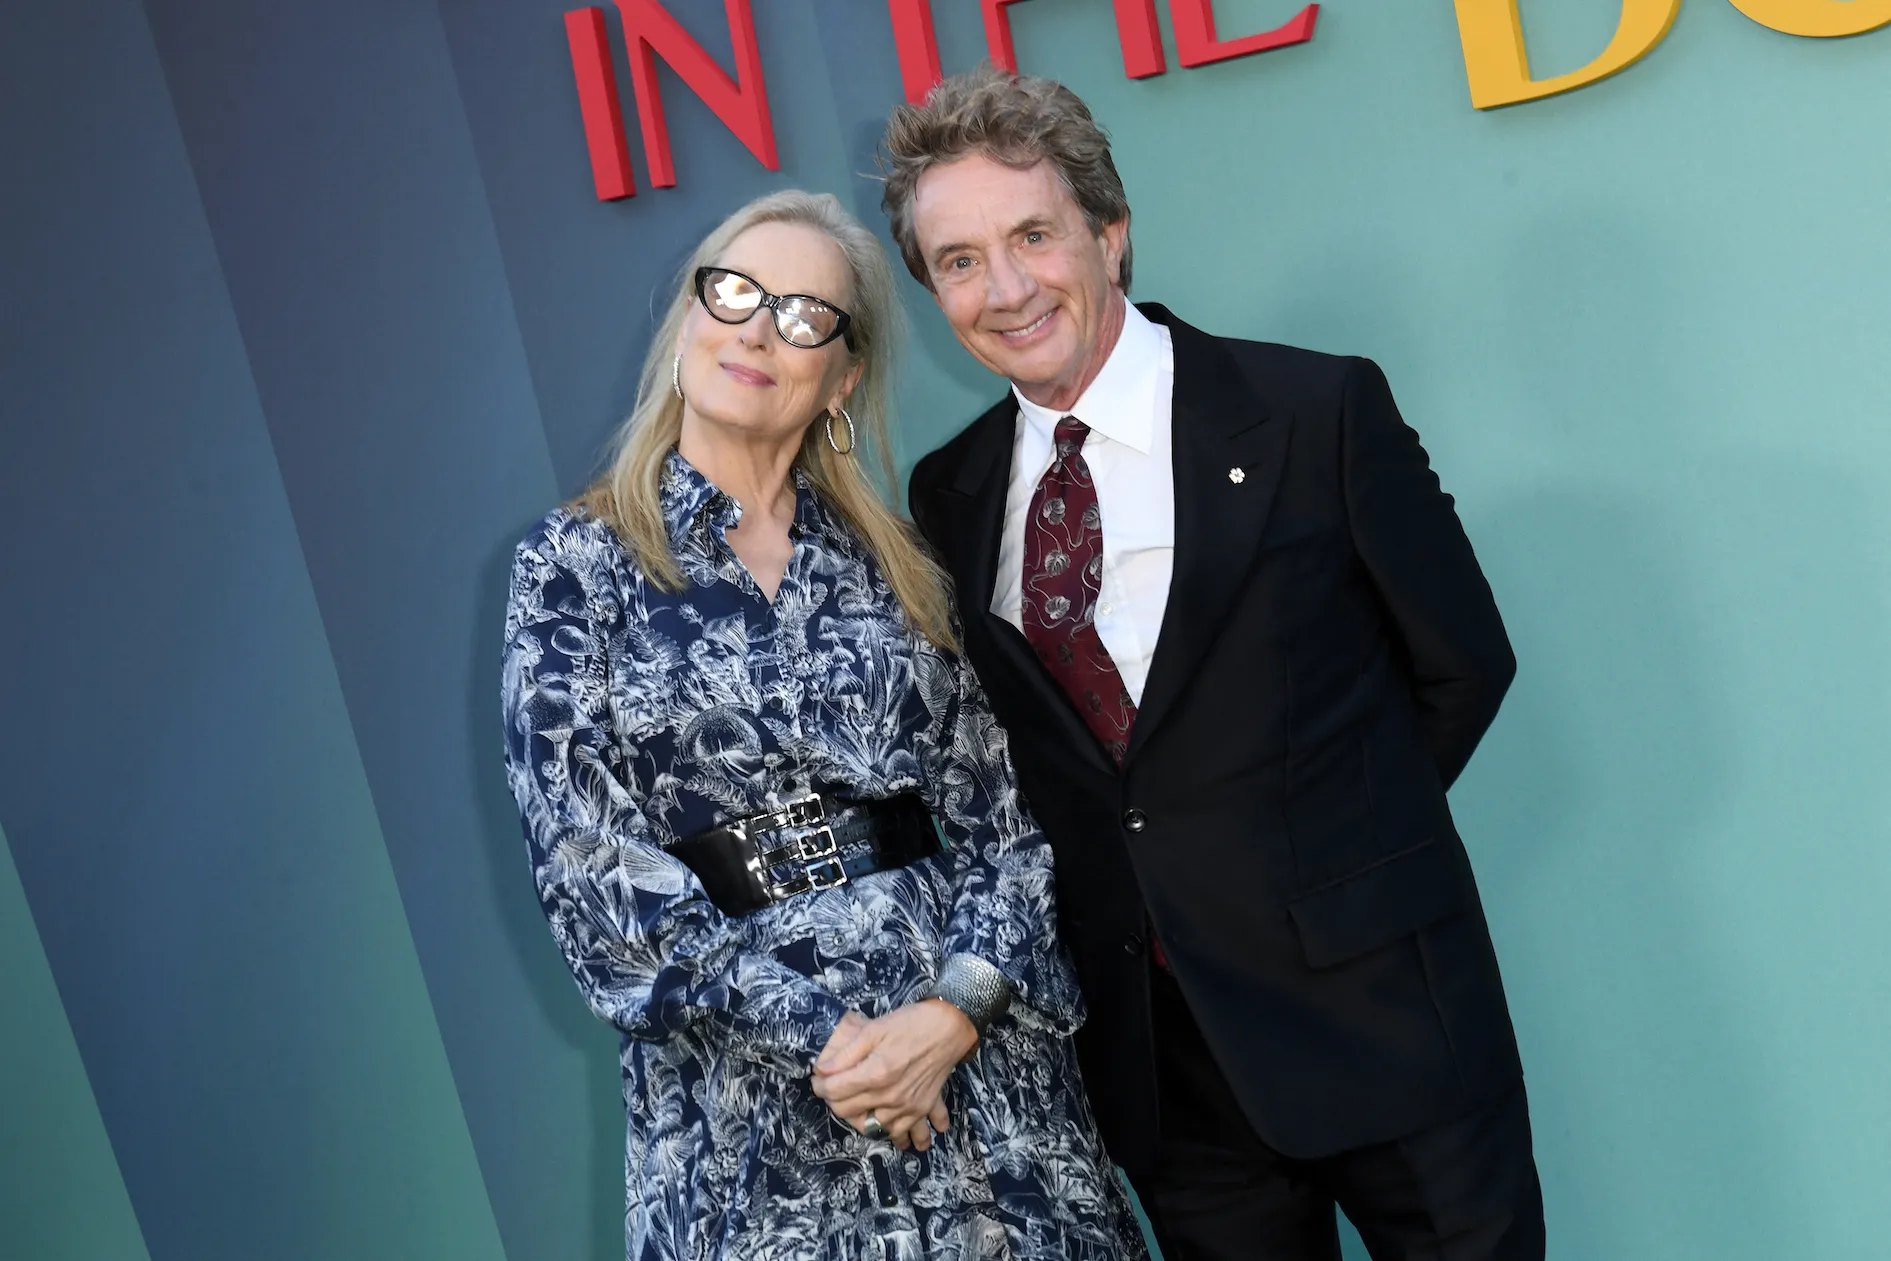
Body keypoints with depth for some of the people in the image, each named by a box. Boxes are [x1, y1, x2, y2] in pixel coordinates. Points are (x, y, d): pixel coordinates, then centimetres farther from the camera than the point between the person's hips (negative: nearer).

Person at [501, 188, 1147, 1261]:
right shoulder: (576, 565, 0)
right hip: (744, 1096, -2)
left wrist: (952, 1011, -13)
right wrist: (816, 1033, -13)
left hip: (975, 1049, 3)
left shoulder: (891, 565, 8)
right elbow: (589, 863, -8)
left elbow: (1001, 820, 4)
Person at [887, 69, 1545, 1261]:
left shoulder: (1319, 411, -9)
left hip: (1375, 1010, -3)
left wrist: (1326, 836, 0)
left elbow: (1464, 661, -3)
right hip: (1151, 1041, 4)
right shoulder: (951, 496, 3)